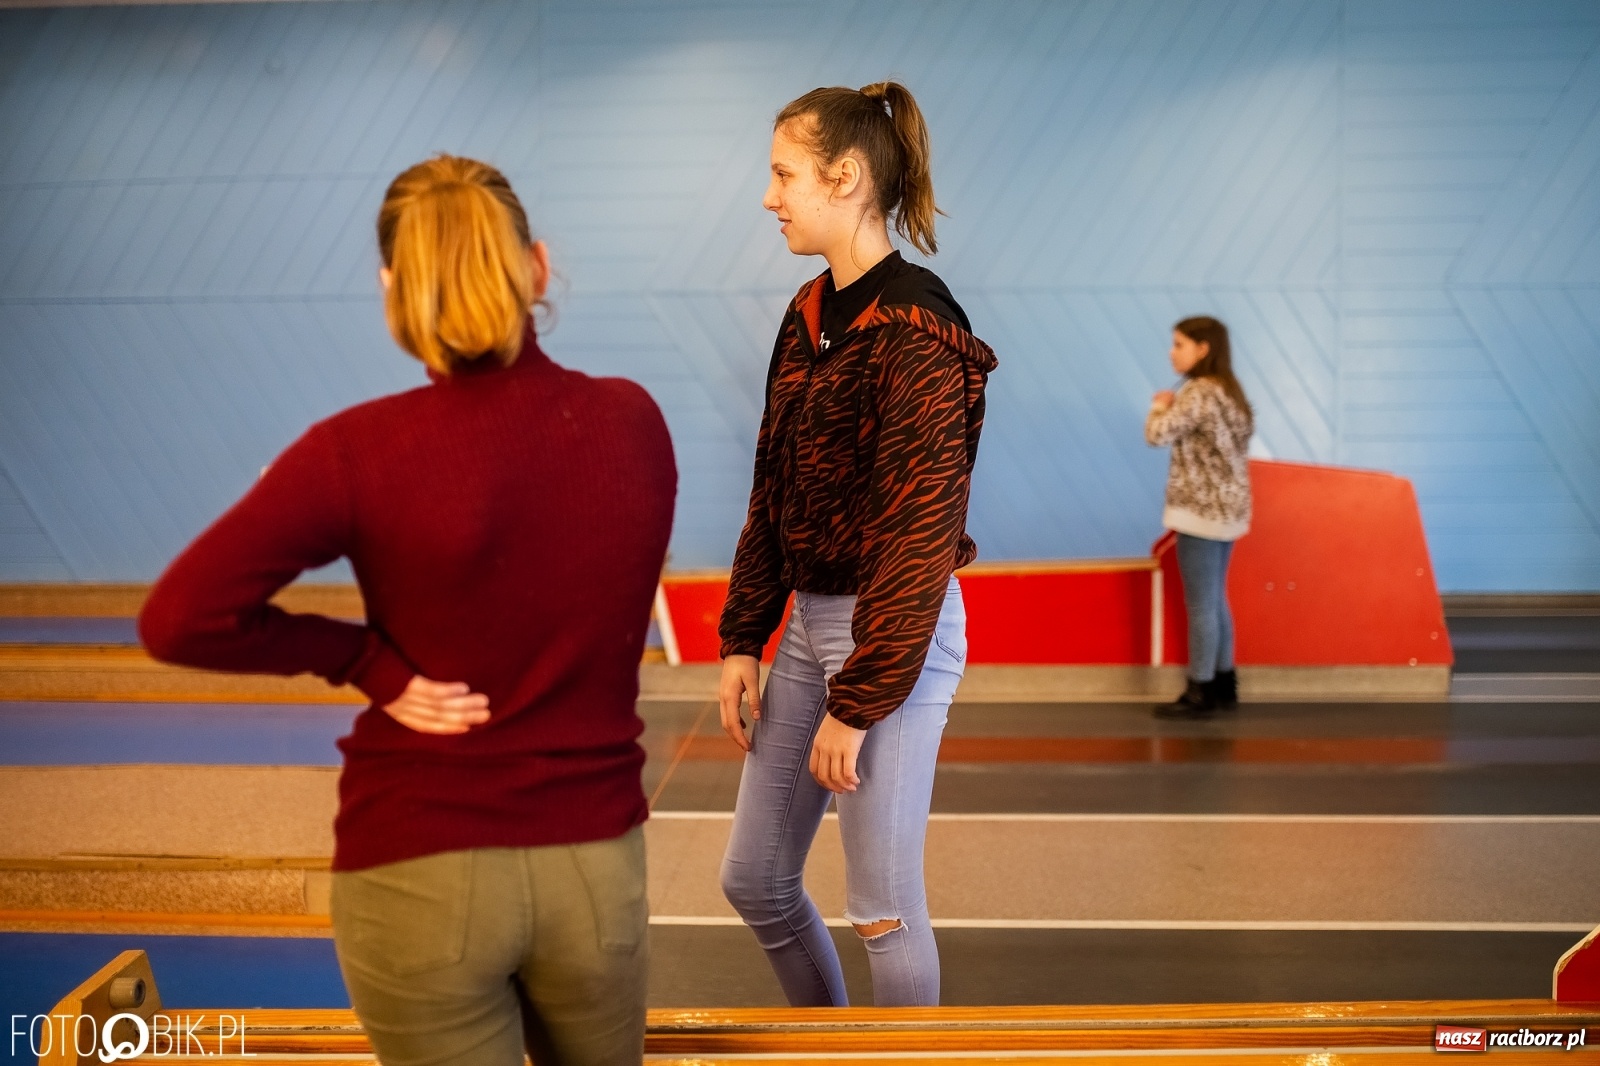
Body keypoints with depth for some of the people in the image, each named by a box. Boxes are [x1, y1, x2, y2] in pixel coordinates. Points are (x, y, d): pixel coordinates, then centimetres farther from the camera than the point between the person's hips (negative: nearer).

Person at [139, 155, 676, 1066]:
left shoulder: (363, 452, -16)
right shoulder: (634, 421, -5)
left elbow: (180, 620, -20)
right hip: (598, 862, 3)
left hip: (420, 875, -3)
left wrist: (365, 659, -9)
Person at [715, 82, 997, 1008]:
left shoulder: (914, 330, -18)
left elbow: (921, 532, -20)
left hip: (895, 632, -8)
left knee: (884, 906, 2)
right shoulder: (810, 316, 8)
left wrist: (855, 703, -18)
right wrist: (743, 639, 8)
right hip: (809, 621, 9)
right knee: (753, 880, 15)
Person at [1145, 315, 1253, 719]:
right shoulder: (1227, 391, 13)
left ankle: (1200, 693, 1)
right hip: (1226, 508, 10)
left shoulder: (1198, 393, -17)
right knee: (1215, 600, 16)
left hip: (1203, 511, -10)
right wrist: (1171, 409, 12)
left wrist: (1159, 405, -4)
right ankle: (1223, 684, 22)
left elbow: (1157, 433, -25)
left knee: (1200, 604, -4)